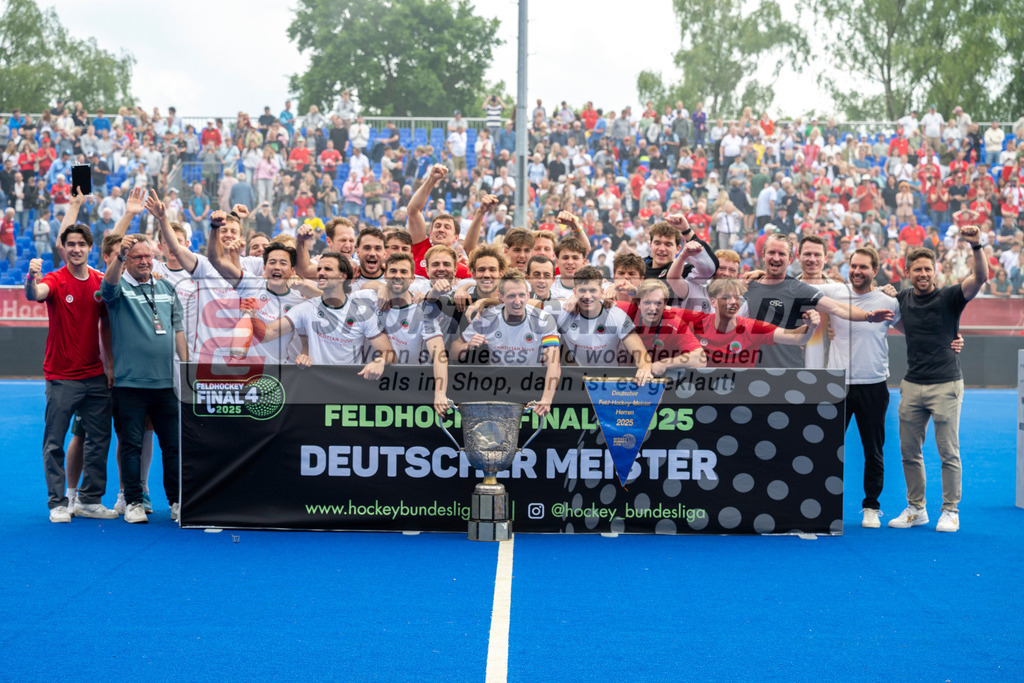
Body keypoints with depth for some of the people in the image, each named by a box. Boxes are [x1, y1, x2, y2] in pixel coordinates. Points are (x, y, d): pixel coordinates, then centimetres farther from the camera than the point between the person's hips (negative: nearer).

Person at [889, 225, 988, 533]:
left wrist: (976, 246, -35)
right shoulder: (903, 299, 8)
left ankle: (950, 511, 9)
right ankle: (915, 509, 19)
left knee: (948, 452, -1)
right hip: (912, 385, 4)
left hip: (946, 385, -4)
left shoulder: (949, 297, -4)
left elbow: (980, 277, -21)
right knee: (909, 451, 7)